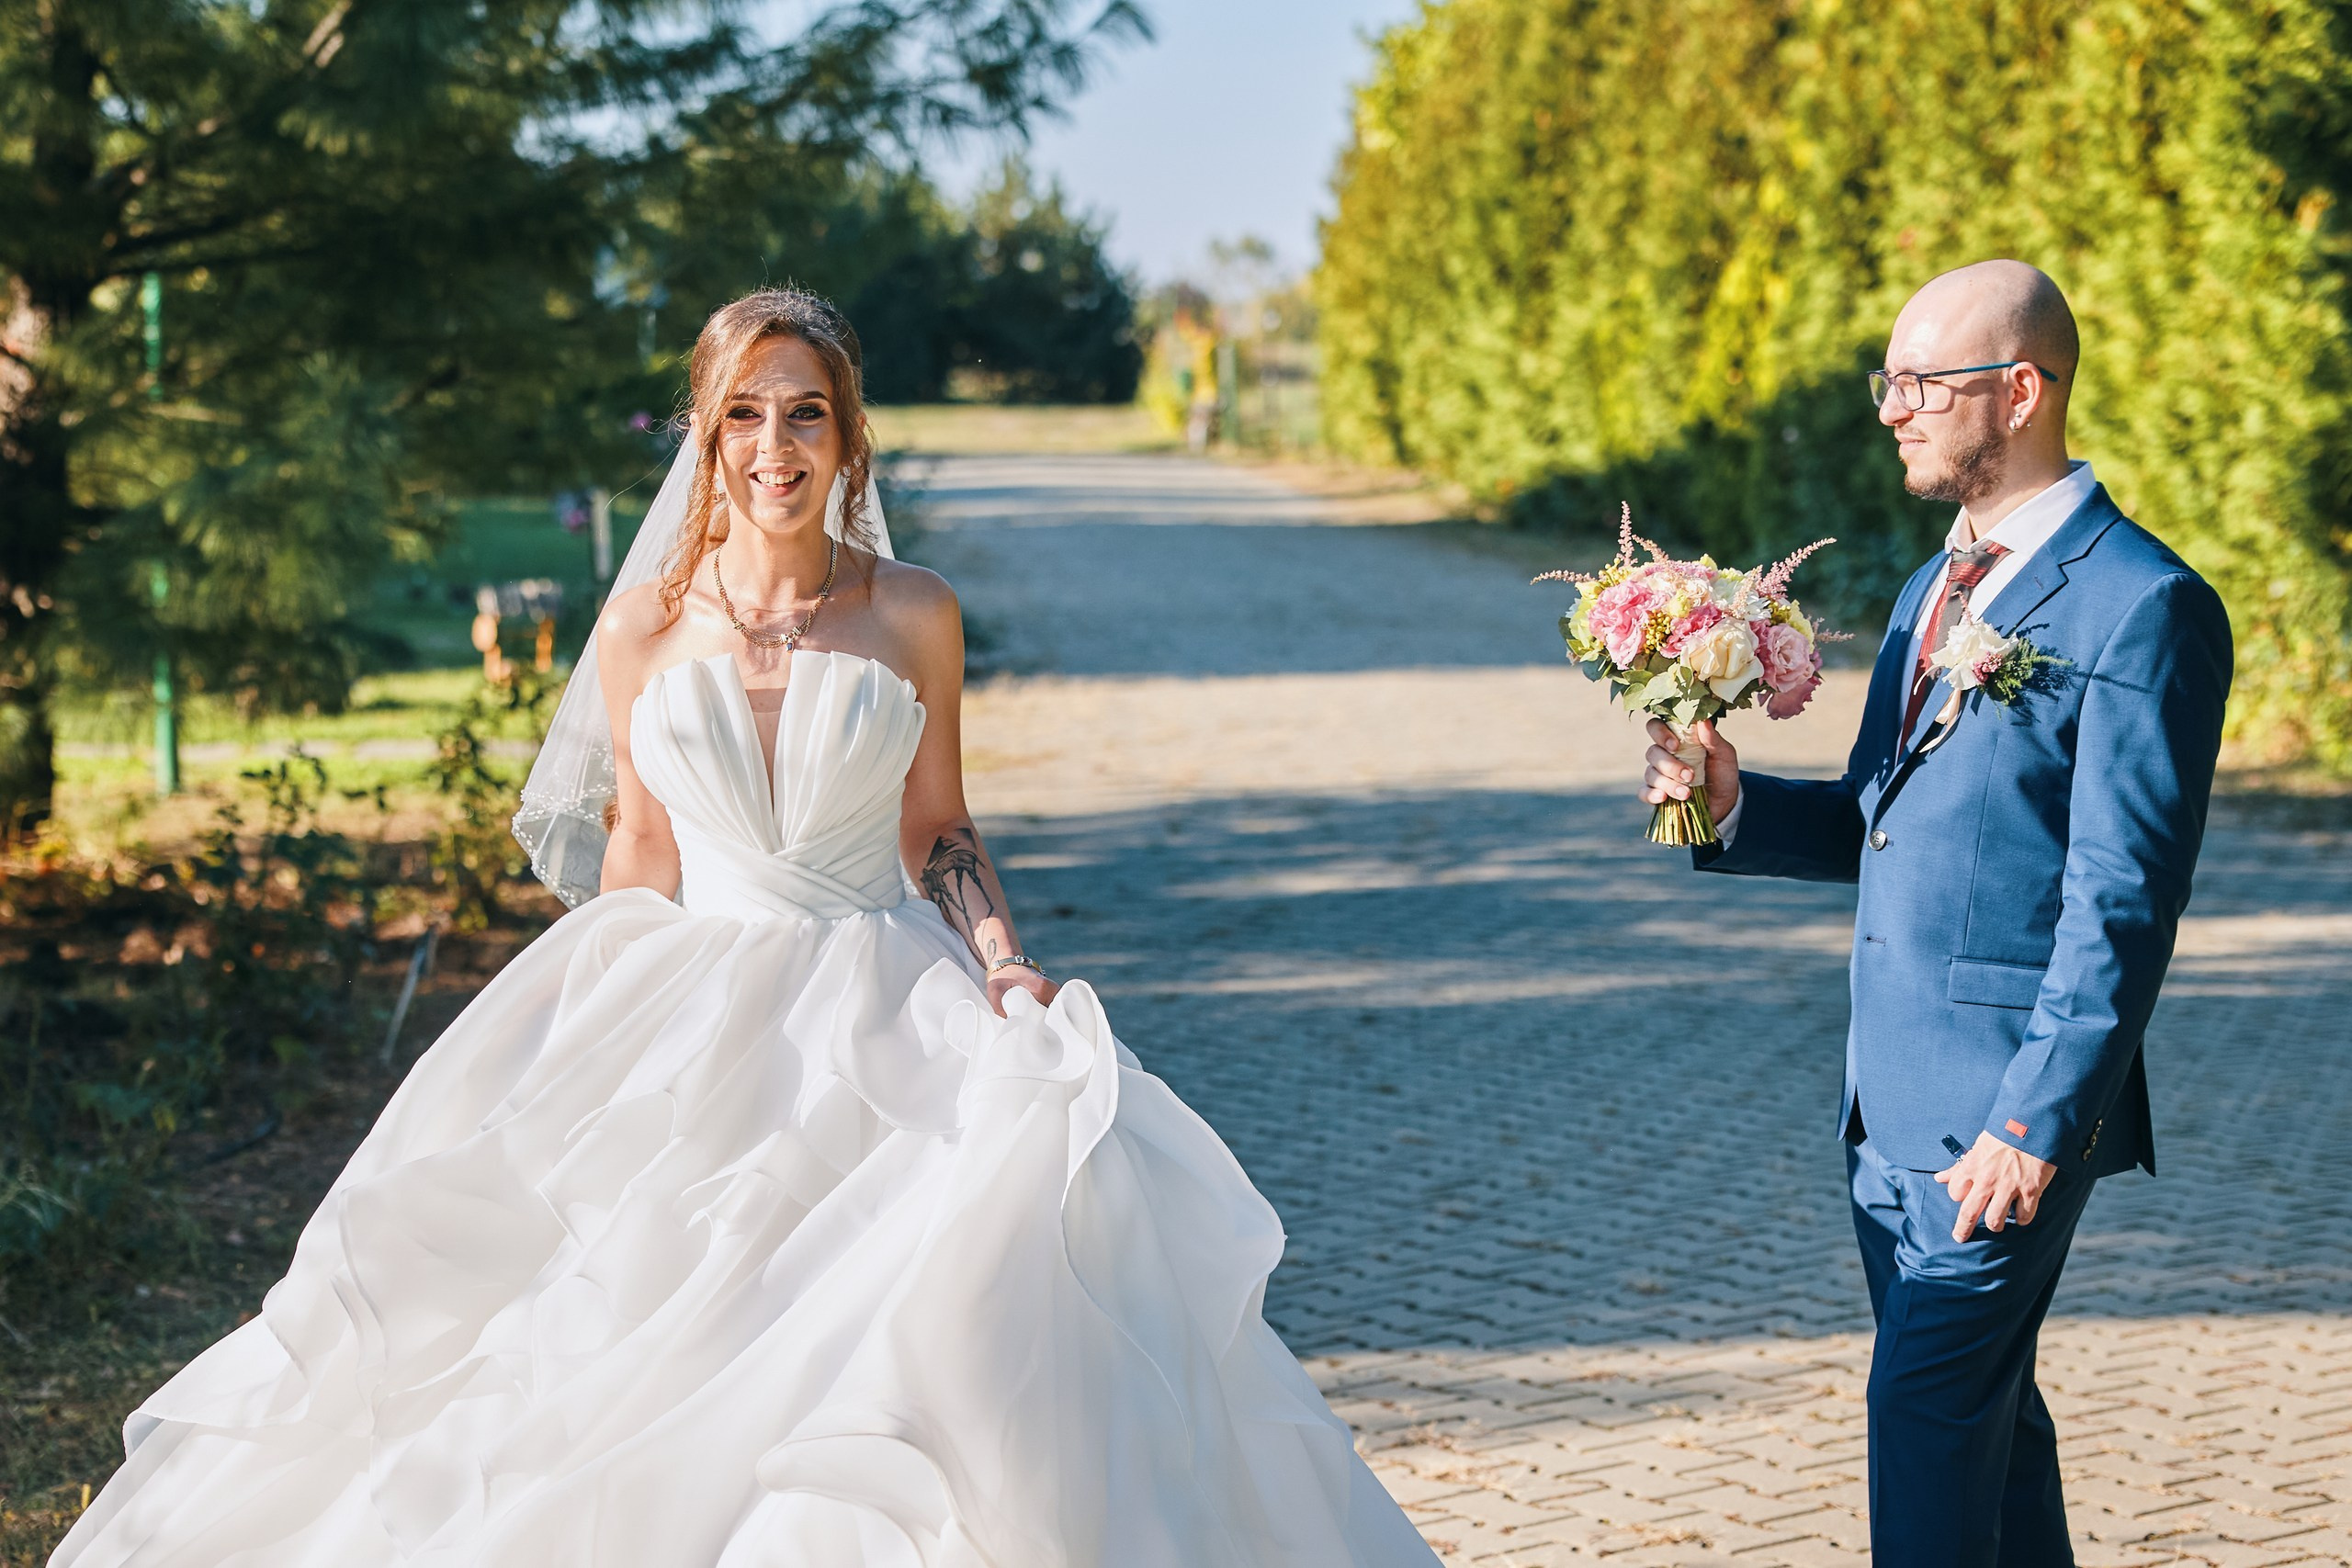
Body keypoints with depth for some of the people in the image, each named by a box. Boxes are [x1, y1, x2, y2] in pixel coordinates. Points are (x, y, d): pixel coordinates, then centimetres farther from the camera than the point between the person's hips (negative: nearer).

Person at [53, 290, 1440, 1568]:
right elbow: (639, 849, 10)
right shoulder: (646, 625, 4)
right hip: (691, 1013, 1)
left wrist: (1002, 967, -7)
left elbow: (940, 832, 9)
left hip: (880, 1006, 0)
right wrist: (592, 1033, 7)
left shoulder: (913, 615, 3)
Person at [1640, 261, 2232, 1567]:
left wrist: (2036, 1122, -21)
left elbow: (2124, 907, -17)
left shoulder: (2145, 607, -14)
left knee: (1929, 1402, -8)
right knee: (1984, 1409, 16)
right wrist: (1737, 804, 1)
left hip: (2008, 1096, -8)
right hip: (1895, 1096, 9)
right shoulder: (1937, 588, 15)